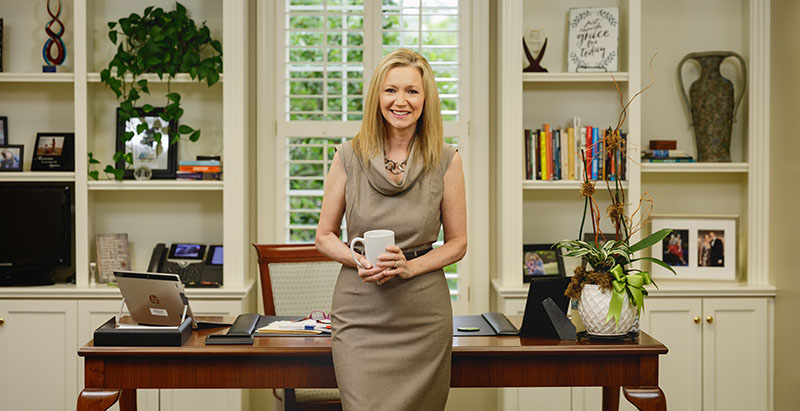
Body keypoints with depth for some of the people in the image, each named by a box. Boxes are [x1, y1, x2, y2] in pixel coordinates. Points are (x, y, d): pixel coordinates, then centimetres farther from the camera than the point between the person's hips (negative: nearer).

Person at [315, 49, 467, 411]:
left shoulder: (446, 160, -1)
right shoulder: (349, 156, 0)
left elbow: (457, 242, 5)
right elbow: (325, 236, 7)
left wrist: (410, 266, -12)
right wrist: (361, 261, -13)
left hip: (423, 314, 1)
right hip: (359, 311, 0)